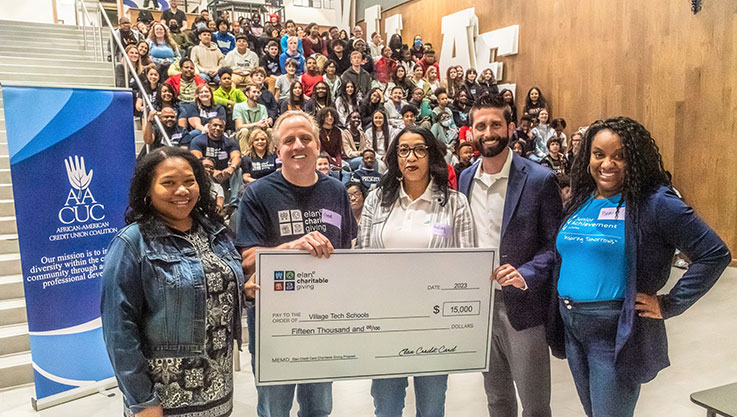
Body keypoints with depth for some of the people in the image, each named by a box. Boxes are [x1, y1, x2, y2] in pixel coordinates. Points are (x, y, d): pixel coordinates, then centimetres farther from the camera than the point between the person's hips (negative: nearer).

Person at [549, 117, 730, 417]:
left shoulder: (655, 203, -12)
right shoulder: (580, 200, 7)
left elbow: (715, 254, -13)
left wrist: (669, 305, -14)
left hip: (616, 332, -6)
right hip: (571, 326, 6)